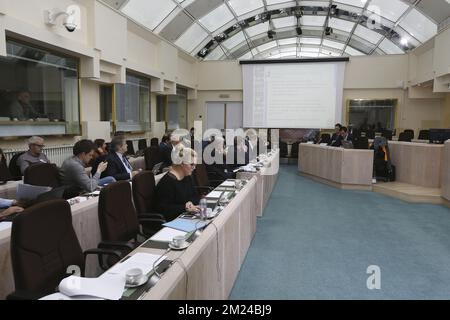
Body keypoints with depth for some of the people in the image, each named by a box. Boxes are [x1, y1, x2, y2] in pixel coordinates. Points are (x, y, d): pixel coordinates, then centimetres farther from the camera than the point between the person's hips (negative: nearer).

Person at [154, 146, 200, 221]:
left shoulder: (188, 177, 11)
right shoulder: (168, 181, -16)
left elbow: (196, 196, 11)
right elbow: (163, 208, -19)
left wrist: (191, 202, -11)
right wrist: (185, 208, -25)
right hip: (174, 220, -8)